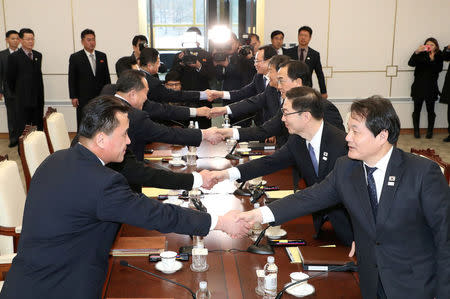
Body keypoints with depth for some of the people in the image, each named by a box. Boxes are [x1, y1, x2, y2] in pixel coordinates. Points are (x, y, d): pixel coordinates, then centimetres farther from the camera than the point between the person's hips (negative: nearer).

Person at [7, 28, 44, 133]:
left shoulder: (38, 55, 11)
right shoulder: (14, 57, -6)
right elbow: (10, 78, 0)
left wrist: (40, 94, 13)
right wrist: (15, 93, 8)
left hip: (38, 99, 5)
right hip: (23, 100, -5)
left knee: (39, 128, 8)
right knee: (23, 128, 1)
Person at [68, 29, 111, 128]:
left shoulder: (102, 56, 10)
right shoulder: (75, 57, 0)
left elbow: (107, 76, 13)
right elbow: (72, 79, 0)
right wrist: (73, 97, -6)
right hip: (83, 98, -3)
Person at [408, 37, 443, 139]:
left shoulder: (439, 56, 4)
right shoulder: (421, 55, 2)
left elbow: (439, 69, -8)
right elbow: (411, 63, -12)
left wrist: (432, 60, -21)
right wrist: (417, 52, -24)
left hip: (431, 87, 0)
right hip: (418, 86, 0)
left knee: (430, 110, 5)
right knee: (417, 109, 4)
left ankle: (430, 131, 15)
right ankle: (416, 131, 14)